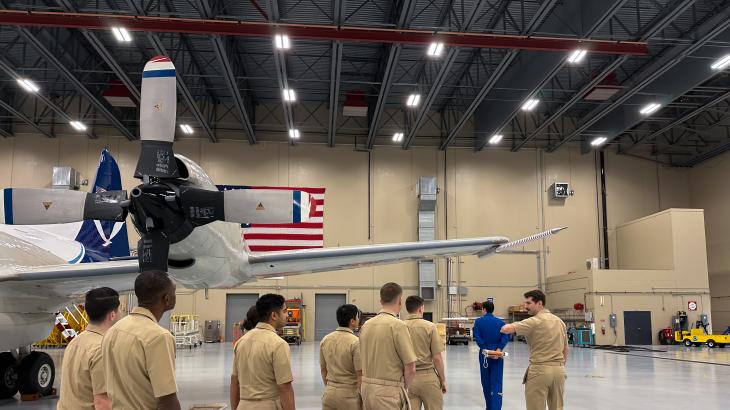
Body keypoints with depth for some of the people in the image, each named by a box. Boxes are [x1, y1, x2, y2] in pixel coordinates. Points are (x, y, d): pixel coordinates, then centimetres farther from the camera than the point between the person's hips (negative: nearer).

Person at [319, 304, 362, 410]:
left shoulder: (325, 340, 3)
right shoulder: (356, 342, -16)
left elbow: (323, 369, 12)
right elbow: (360, 376, -15)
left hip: (329, 393, 6)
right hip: (349, 395, -5)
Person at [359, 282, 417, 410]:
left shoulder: (366, 325, 5)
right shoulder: (398, 326, -14)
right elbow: (410, 369, -15)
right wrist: (404, 388, 4)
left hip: (366, 388, 7)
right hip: (389, 391, -7)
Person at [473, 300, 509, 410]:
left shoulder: (478, 321, 0)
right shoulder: (500, 322, 4)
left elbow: (477, 337, -12)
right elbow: (506, 336, -9)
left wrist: (485, 349, -13)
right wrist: (499, 349, -15)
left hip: (484, 354, 0)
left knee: (486, 382, 14)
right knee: (497, 382, -4)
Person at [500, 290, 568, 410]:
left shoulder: (534, 321, -13)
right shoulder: (559, 321, 11)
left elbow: (506, 329, -24)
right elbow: (565, 349, 17)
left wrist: (505, 327, -1)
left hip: (539, 370, -7)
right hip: (559, 370, 7)